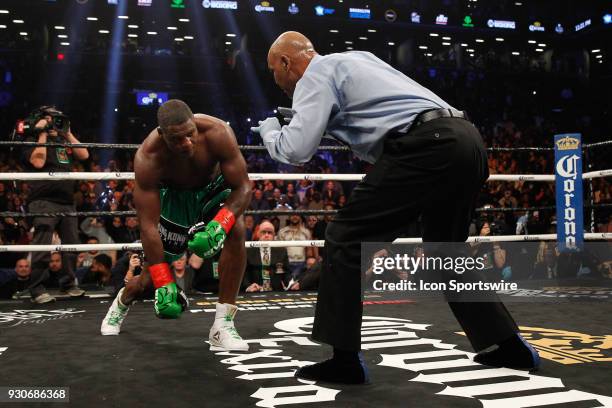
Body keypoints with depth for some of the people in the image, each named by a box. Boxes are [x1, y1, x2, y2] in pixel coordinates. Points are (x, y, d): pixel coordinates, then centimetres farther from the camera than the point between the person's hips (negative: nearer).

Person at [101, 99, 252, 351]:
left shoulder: (217, 134, -35)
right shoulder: (147, 158, -35)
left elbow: (243, 187, -28)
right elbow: (148, 225, -31)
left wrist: (219, 226, -46)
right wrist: (163, 284, -33)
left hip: (213, 188, 1)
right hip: (173, 196, 0)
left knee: (236, 231, -31)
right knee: (152, 277, 4)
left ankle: (223, 325, -22)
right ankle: (122, 302, 44)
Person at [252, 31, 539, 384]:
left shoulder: (315, 74, 4)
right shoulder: (354, 58, 30)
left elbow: (296, 150, -7)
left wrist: (269, 131, 16)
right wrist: (305, 117, 34)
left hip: (427, 147, -9)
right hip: (466, 141, 9)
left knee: (347, 239, -2)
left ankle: (345, 359, 1)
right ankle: (509, 346, 28)